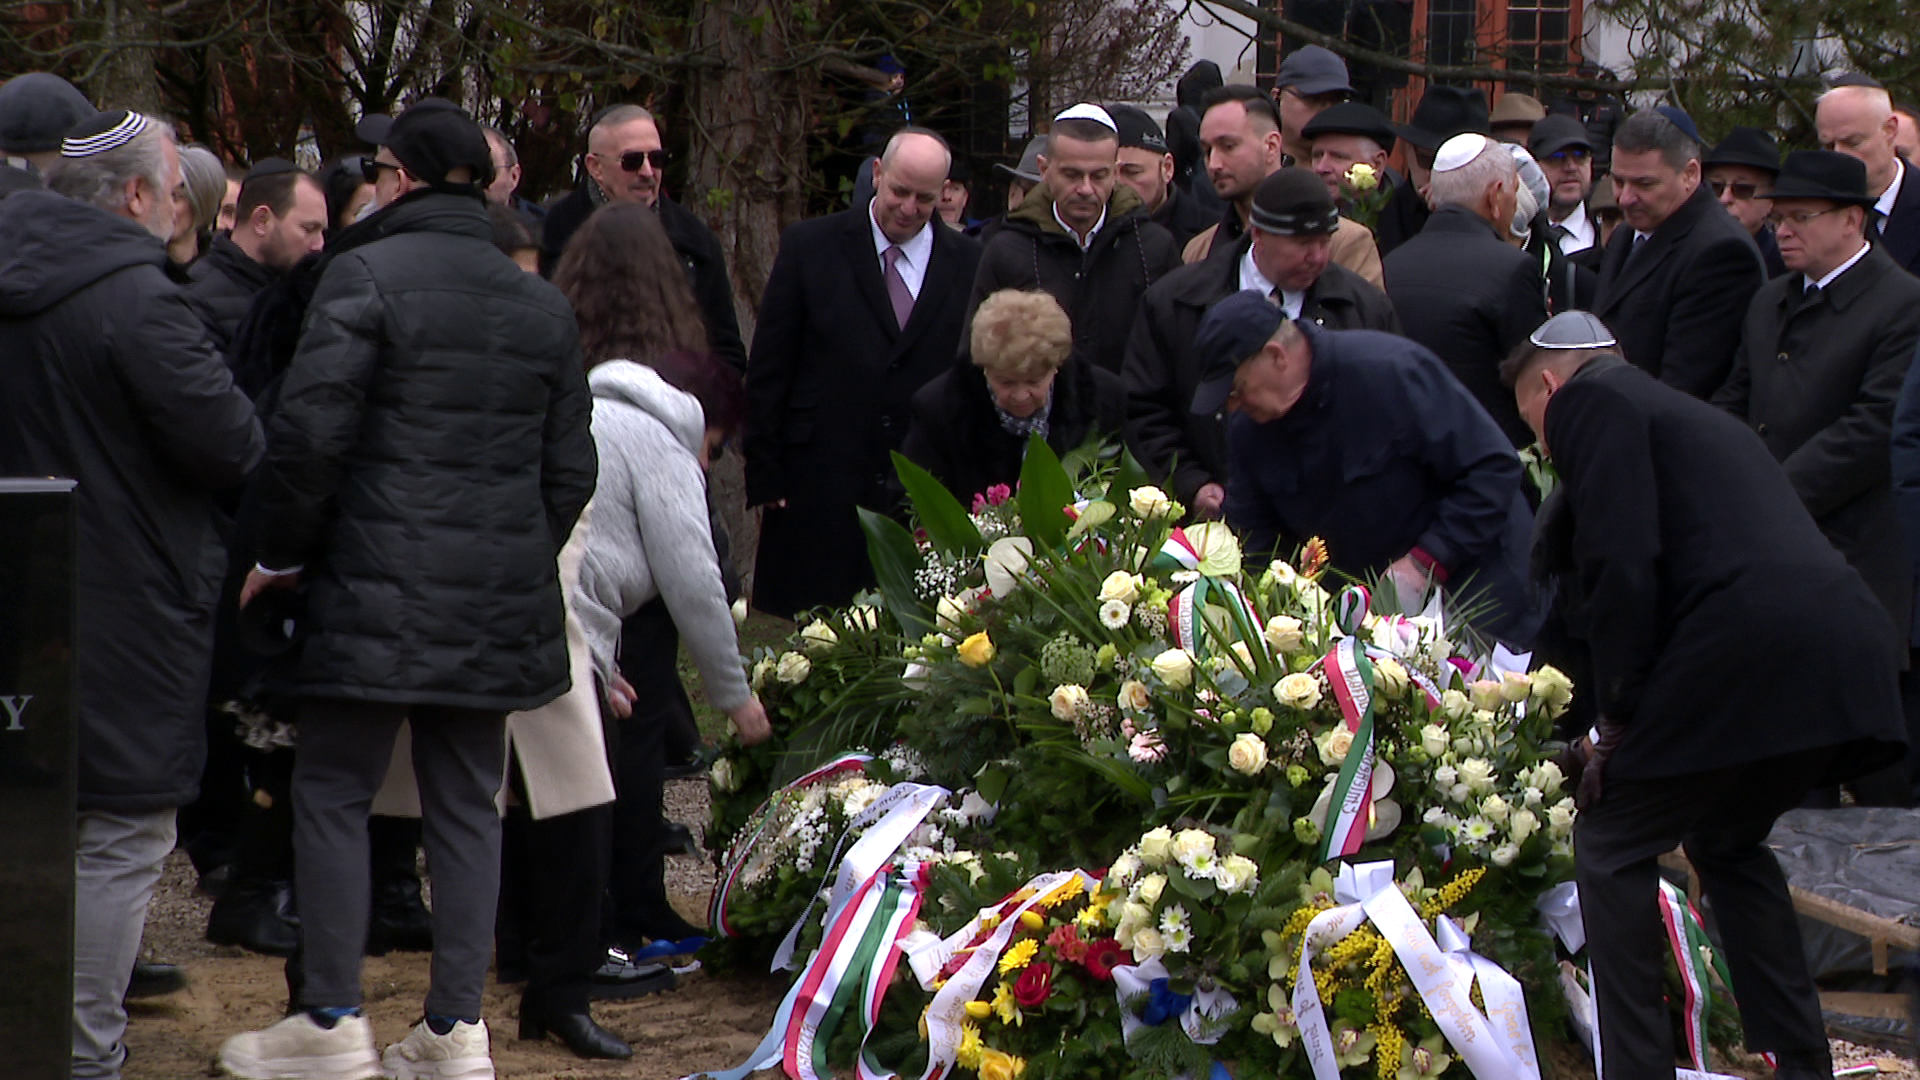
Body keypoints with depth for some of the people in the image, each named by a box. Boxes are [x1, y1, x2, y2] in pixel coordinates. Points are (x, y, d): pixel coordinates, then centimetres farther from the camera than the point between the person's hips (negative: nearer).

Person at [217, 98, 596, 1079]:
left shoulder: (365, 278, -9)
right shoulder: (542, 306, 10)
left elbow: (310, 433, -13)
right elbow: (569, 467, 13)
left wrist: (281, 553, -1)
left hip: (379, 591, -6)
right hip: (500, 595, 6)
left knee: (332, 789, 3)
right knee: (465, 805, 10)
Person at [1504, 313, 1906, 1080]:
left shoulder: (1589, 400, 5)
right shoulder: (1686, 412, 31)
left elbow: (1621, 564, -8)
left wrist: (1618, 715, -2)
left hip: (1746, 658, -8)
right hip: (1848, 662, 9)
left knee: (1612, 849, 8)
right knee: (1728, 843, 29)